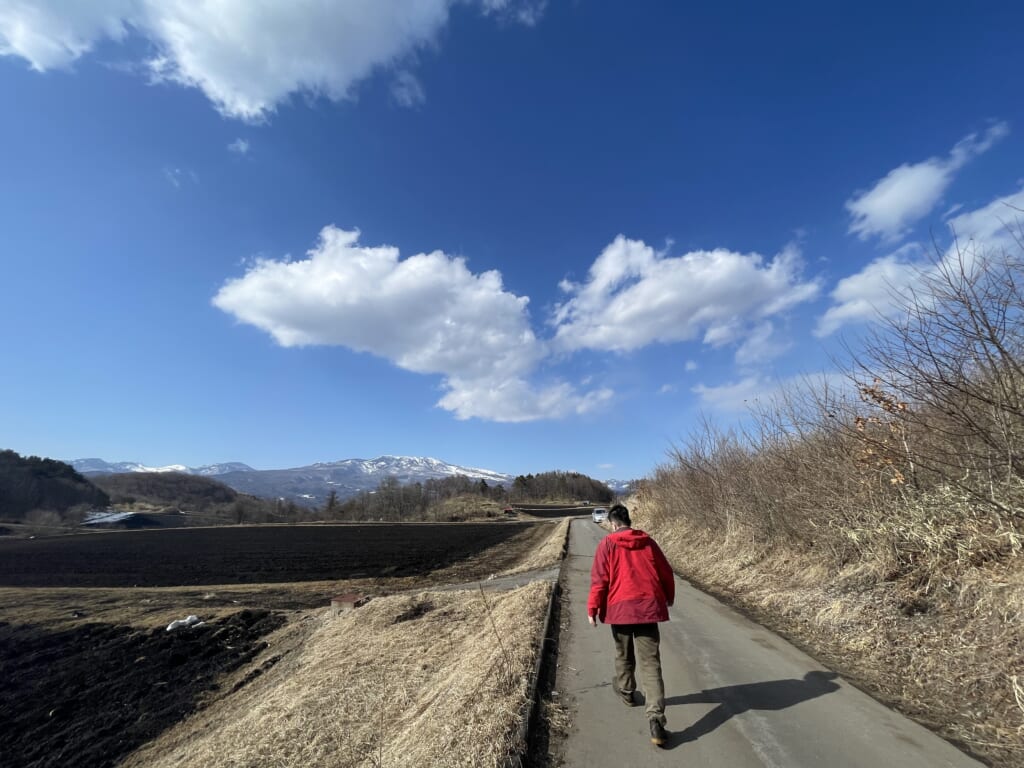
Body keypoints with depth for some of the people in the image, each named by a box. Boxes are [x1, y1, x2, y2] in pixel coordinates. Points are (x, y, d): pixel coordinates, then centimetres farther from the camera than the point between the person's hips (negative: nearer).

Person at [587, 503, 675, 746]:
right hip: (649, 606, 2)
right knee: (650, 663, 3)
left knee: (624, 655, 23)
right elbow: (666, 573, 14)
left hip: (620, 607, -2)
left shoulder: (608, 544, -4)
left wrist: (593, 608, -2)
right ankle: (656, 718, -7)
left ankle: (626, 692, 44)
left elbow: (599, 579, -9)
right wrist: (669, 597, 32)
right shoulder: (649, 542, 6)